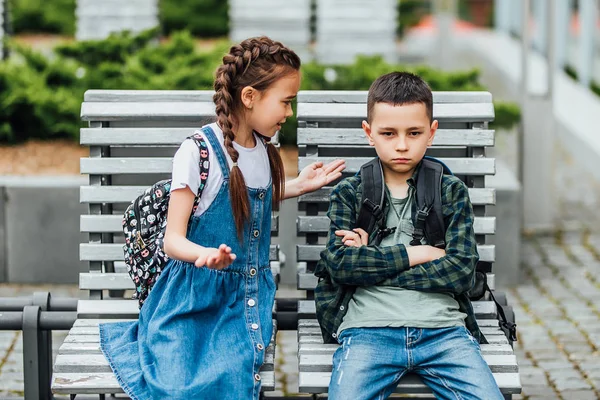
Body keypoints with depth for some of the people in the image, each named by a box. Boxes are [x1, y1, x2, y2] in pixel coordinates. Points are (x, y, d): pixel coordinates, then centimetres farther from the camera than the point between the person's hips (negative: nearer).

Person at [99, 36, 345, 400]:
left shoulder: (264, 151, 5)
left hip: (248, 304, 6)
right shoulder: (198, 151, -16)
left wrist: (299, 186, 16)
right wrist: (204, 255, -37)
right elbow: (173, 239, -16)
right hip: (197, 302, -6)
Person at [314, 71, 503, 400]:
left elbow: (461, 271, 2)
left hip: (442, 327, 1)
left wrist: (372, 262, 0)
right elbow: (339, 265, -2)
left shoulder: (452, 191, 15)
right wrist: (416, 253, -1)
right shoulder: (348, 193, 15)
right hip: (368, 329, -1)